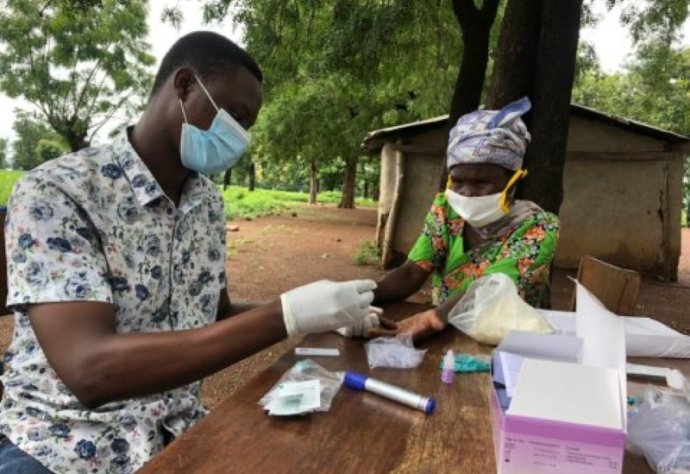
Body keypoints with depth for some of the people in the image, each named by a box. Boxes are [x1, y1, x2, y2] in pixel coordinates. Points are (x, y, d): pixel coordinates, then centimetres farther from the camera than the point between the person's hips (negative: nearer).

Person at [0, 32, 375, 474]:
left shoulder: (209, 202, 1)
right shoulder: (53, 193, -18)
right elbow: (91, 369, -28)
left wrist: (321, 315, -4)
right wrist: (284, 316, -32)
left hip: (177, 434, 5)